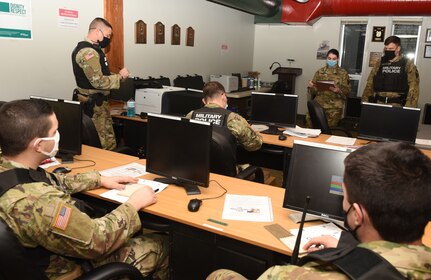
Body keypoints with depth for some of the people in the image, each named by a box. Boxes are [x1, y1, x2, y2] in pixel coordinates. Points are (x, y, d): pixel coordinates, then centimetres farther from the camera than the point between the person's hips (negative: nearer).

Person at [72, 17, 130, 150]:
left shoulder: (91, 49, 17)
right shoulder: (88, 52, -17)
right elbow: (98, 82, -23)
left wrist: (116, 76, 11)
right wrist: (120, 76, -11)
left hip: (98, 102, 10)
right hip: (94, 105, -10)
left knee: (108, 141, 12)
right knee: (108, 145, -8)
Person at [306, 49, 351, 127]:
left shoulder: (343, 73, 6)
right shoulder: (320, 72, 11)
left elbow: (347, 91, 3)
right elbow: (314, 91, 11)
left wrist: (339, 90, -16)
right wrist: (311, 86, -10)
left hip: (334, 106, -1)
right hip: (318, 103, 2)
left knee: (329, 128, -11)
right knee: (309, 119, -18)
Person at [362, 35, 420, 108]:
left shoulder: (408, 65, 1)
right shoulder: (379, 64, 11)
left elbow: (413, 89, -5)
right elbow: (370, 85, 10)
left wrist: (408, 108, -15)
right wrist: (364, 103, 2)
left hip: (397, 106, -3)